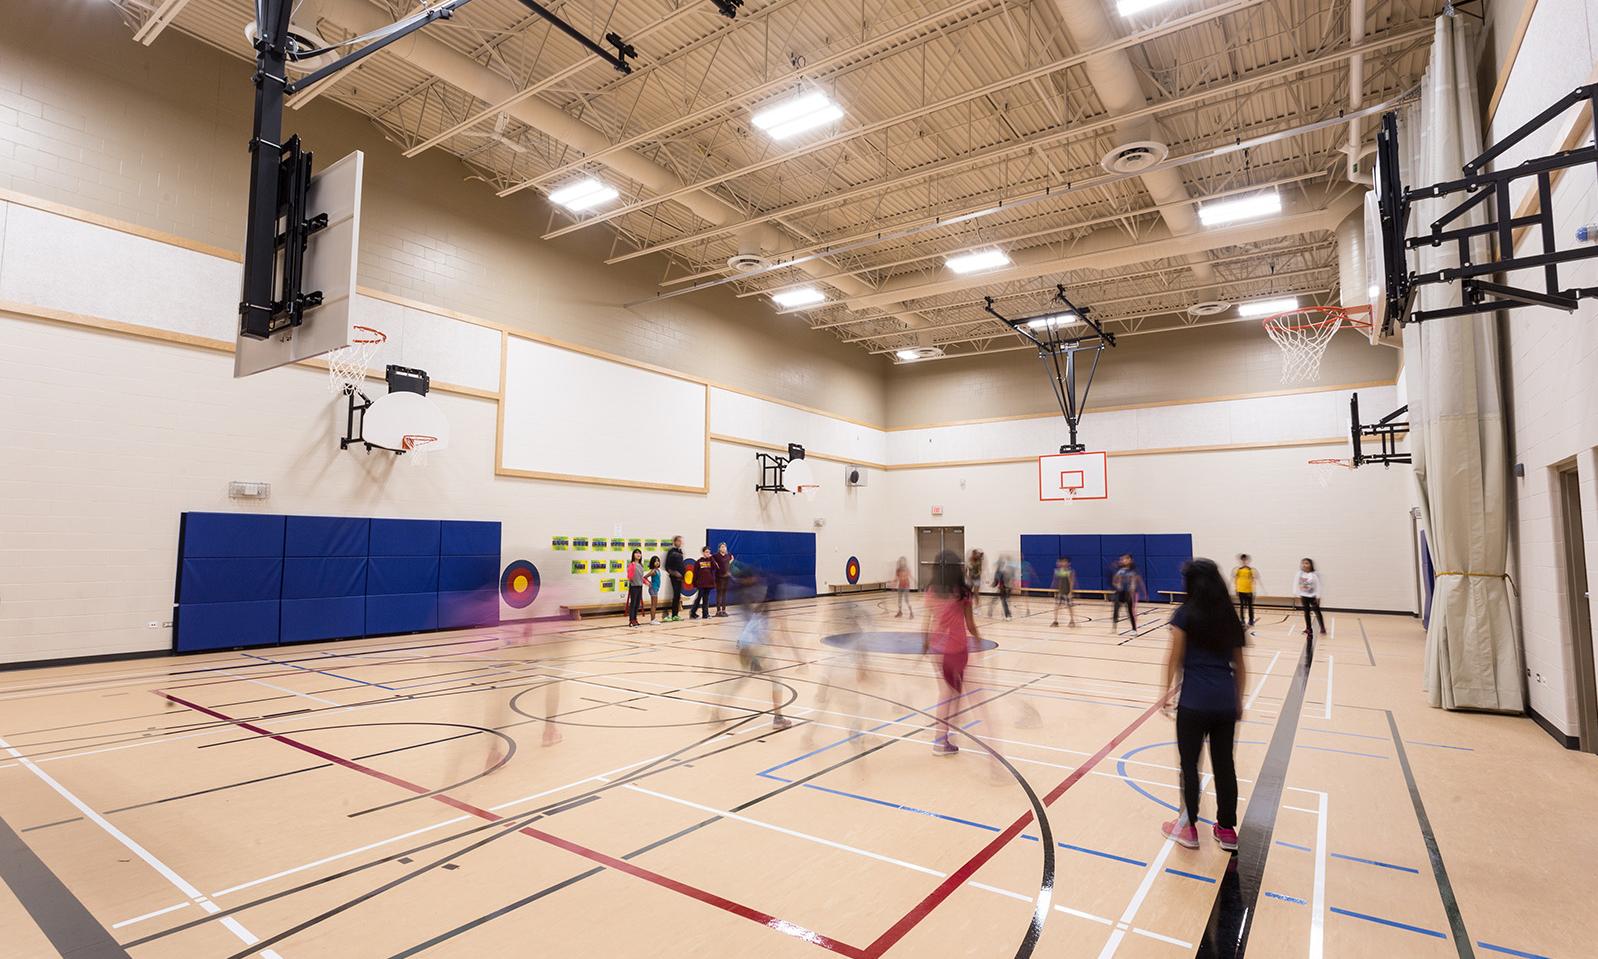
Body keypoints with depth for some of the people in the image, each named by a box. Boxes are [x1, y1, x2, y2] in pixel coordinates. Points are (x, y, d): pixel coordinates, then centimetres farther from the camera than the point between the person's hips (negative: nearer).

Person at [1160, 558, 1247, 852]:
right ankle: (1227, 830, 25)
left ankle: (1188, 827, 18)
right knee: (1224, 765, 14)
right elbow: (1240, 667, 13)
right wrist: (1238, 701, 22)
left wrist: (1168, 690, 3)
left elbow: (1175, 659, -8)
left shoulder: (1185, 615, -7)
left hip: (1194, 702, -5)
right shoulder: (1230, 617, 8)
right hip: (1226, 702, 5)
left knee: (1190, 764, 8)